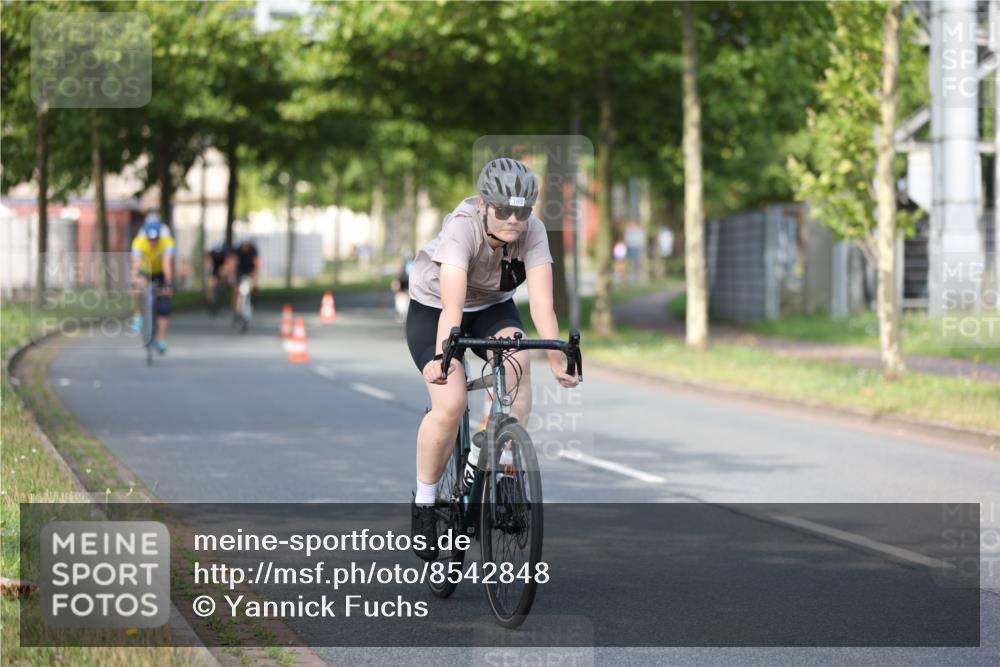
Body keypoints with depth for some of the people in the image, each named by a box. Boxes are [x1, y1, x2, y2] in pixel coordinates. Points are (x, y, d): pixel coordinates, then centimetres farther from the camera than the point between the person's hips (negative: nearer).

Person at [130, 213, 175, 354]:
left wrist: (168, 284, -56)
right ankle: (138, 316, -13)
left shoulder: (167, 241, -33)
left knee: (164, 308, -7)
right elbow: (136, 263, -45)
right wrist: (135, 279, -62)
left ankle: (161, 341, 5)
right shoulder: (139, 242, -32)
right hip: (145, 271, 0)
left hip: (161, 273, 0)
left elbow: (167, 264, -43)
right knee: (140, 289, -34)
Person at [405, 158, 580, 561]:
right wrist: (443, 356, -61)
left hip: (493, 306, 3)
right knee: (451, 404, -23)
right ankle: (424, 502, -2)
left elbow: (541, 301, -33)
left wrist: (556, 357, -46)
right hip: (432, 309, -3)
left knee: (516, 360, -30)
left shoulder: (532, 232, -24)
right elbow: (452, 304, -46)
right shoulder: (462, 228, -34)